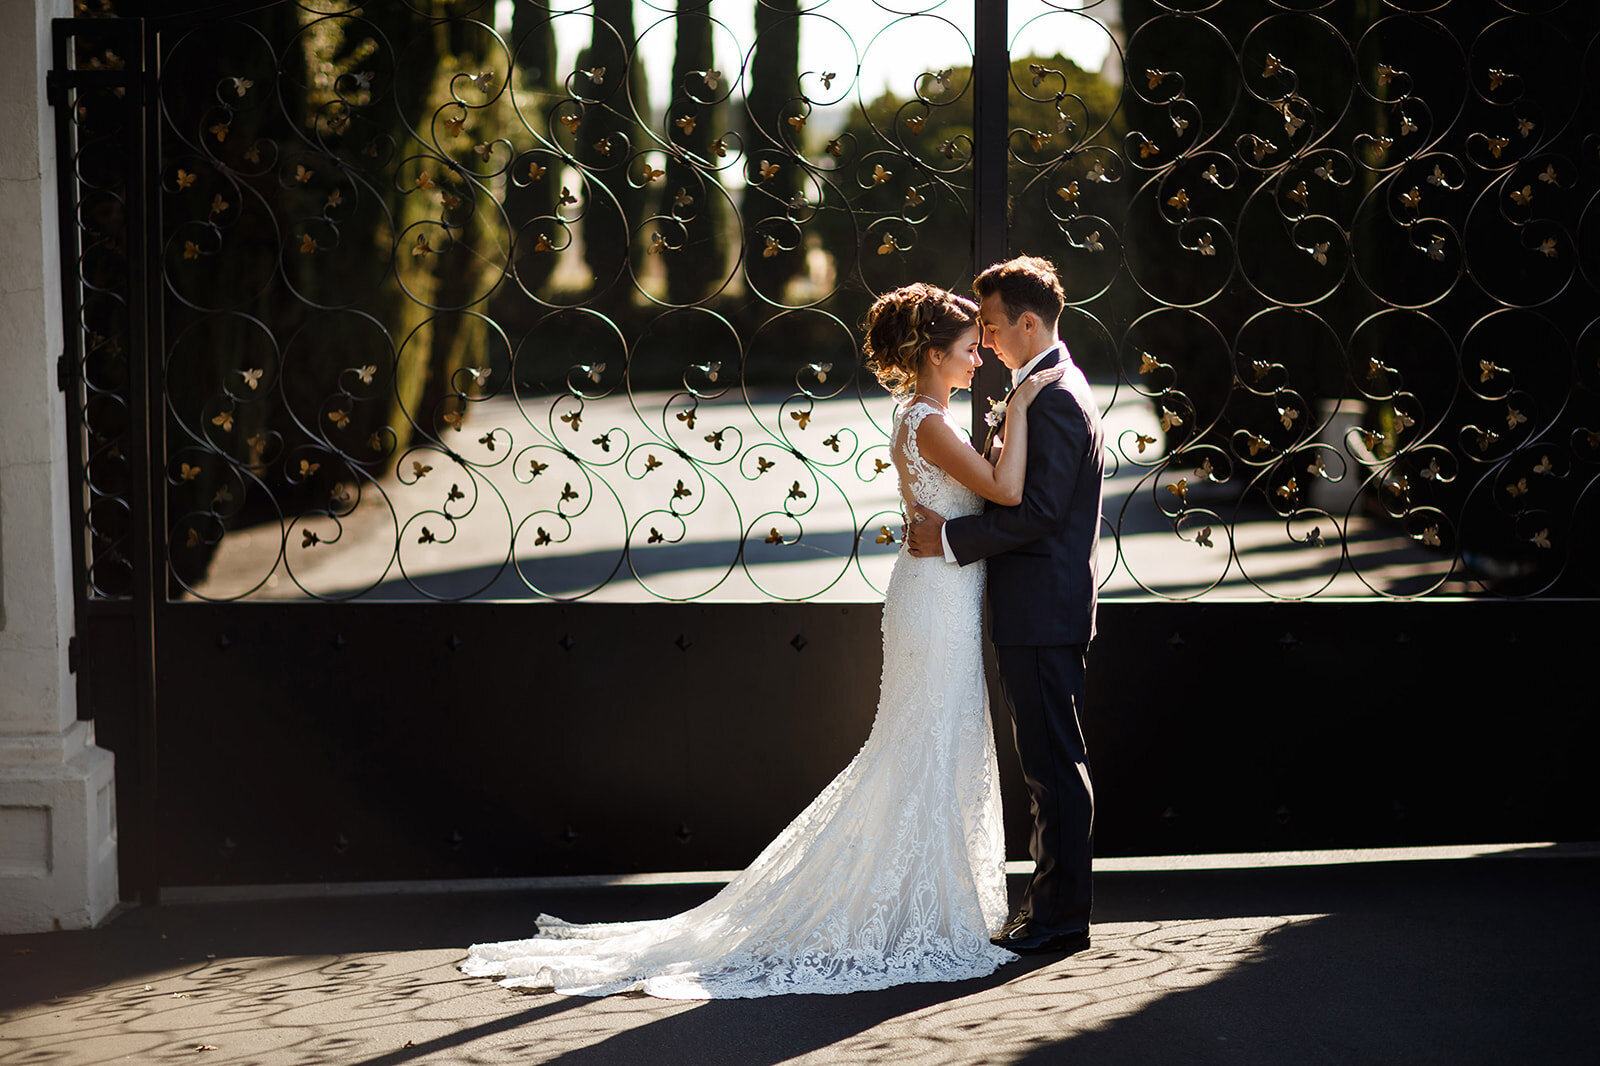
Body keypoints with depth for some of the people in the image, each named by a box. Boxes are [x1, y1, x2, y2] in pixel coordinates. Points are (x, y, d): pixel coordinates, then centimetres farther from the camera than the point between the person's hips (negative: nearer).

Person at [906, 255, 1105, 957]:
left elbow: (1036, 512, -22)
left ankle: (1060, 917, -2)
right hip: (1038, 611, 11)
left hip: (1043, 611, -11)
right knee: (1049, 764, 14)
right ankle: (1053, 904, 20)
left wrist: (950, 540, -17)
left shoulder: (1054, 399, -16)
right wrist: (954, 523, 6)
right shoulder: (1052, 389, 17)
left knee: (1055, 764, -6)